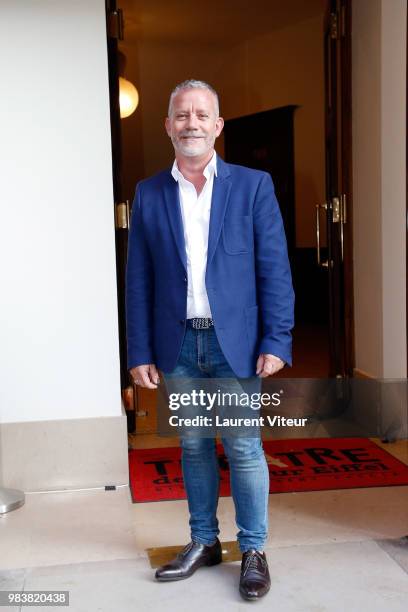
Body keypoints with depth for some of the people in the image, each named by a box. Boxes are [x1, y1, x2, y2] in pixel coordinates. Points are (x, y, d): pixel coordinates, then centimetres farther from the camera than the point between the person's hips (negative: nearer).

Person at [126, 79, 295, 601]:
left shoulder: (253, 185, 0)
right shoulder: (148, 194, 5)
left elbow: (274, 269, -2)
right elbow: (139, 281, 4)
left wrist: (276, 341, -9)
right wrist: (140, 353, 1)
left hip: (235, 341, -2)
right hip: (177, 345, 3)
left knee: (244, 447, 3)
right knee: (193, 447, 13)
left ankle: (253, 550, 21)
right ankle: (203, 542, 30)